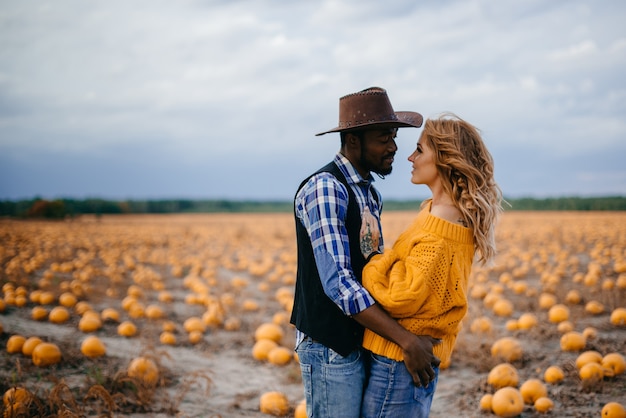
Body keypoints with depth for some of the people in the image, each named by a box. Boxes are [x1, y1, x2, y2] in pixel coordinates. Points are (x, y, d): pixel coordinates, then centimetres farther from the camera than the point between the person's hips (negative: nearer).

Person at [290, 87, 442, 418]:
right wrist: (406, 340, -27)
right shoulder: (324, 189, -18)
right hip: (331, 347, -9)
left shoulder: (370, 192, 12)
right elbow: (337, 282, -25)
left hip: (364, 341, 9)